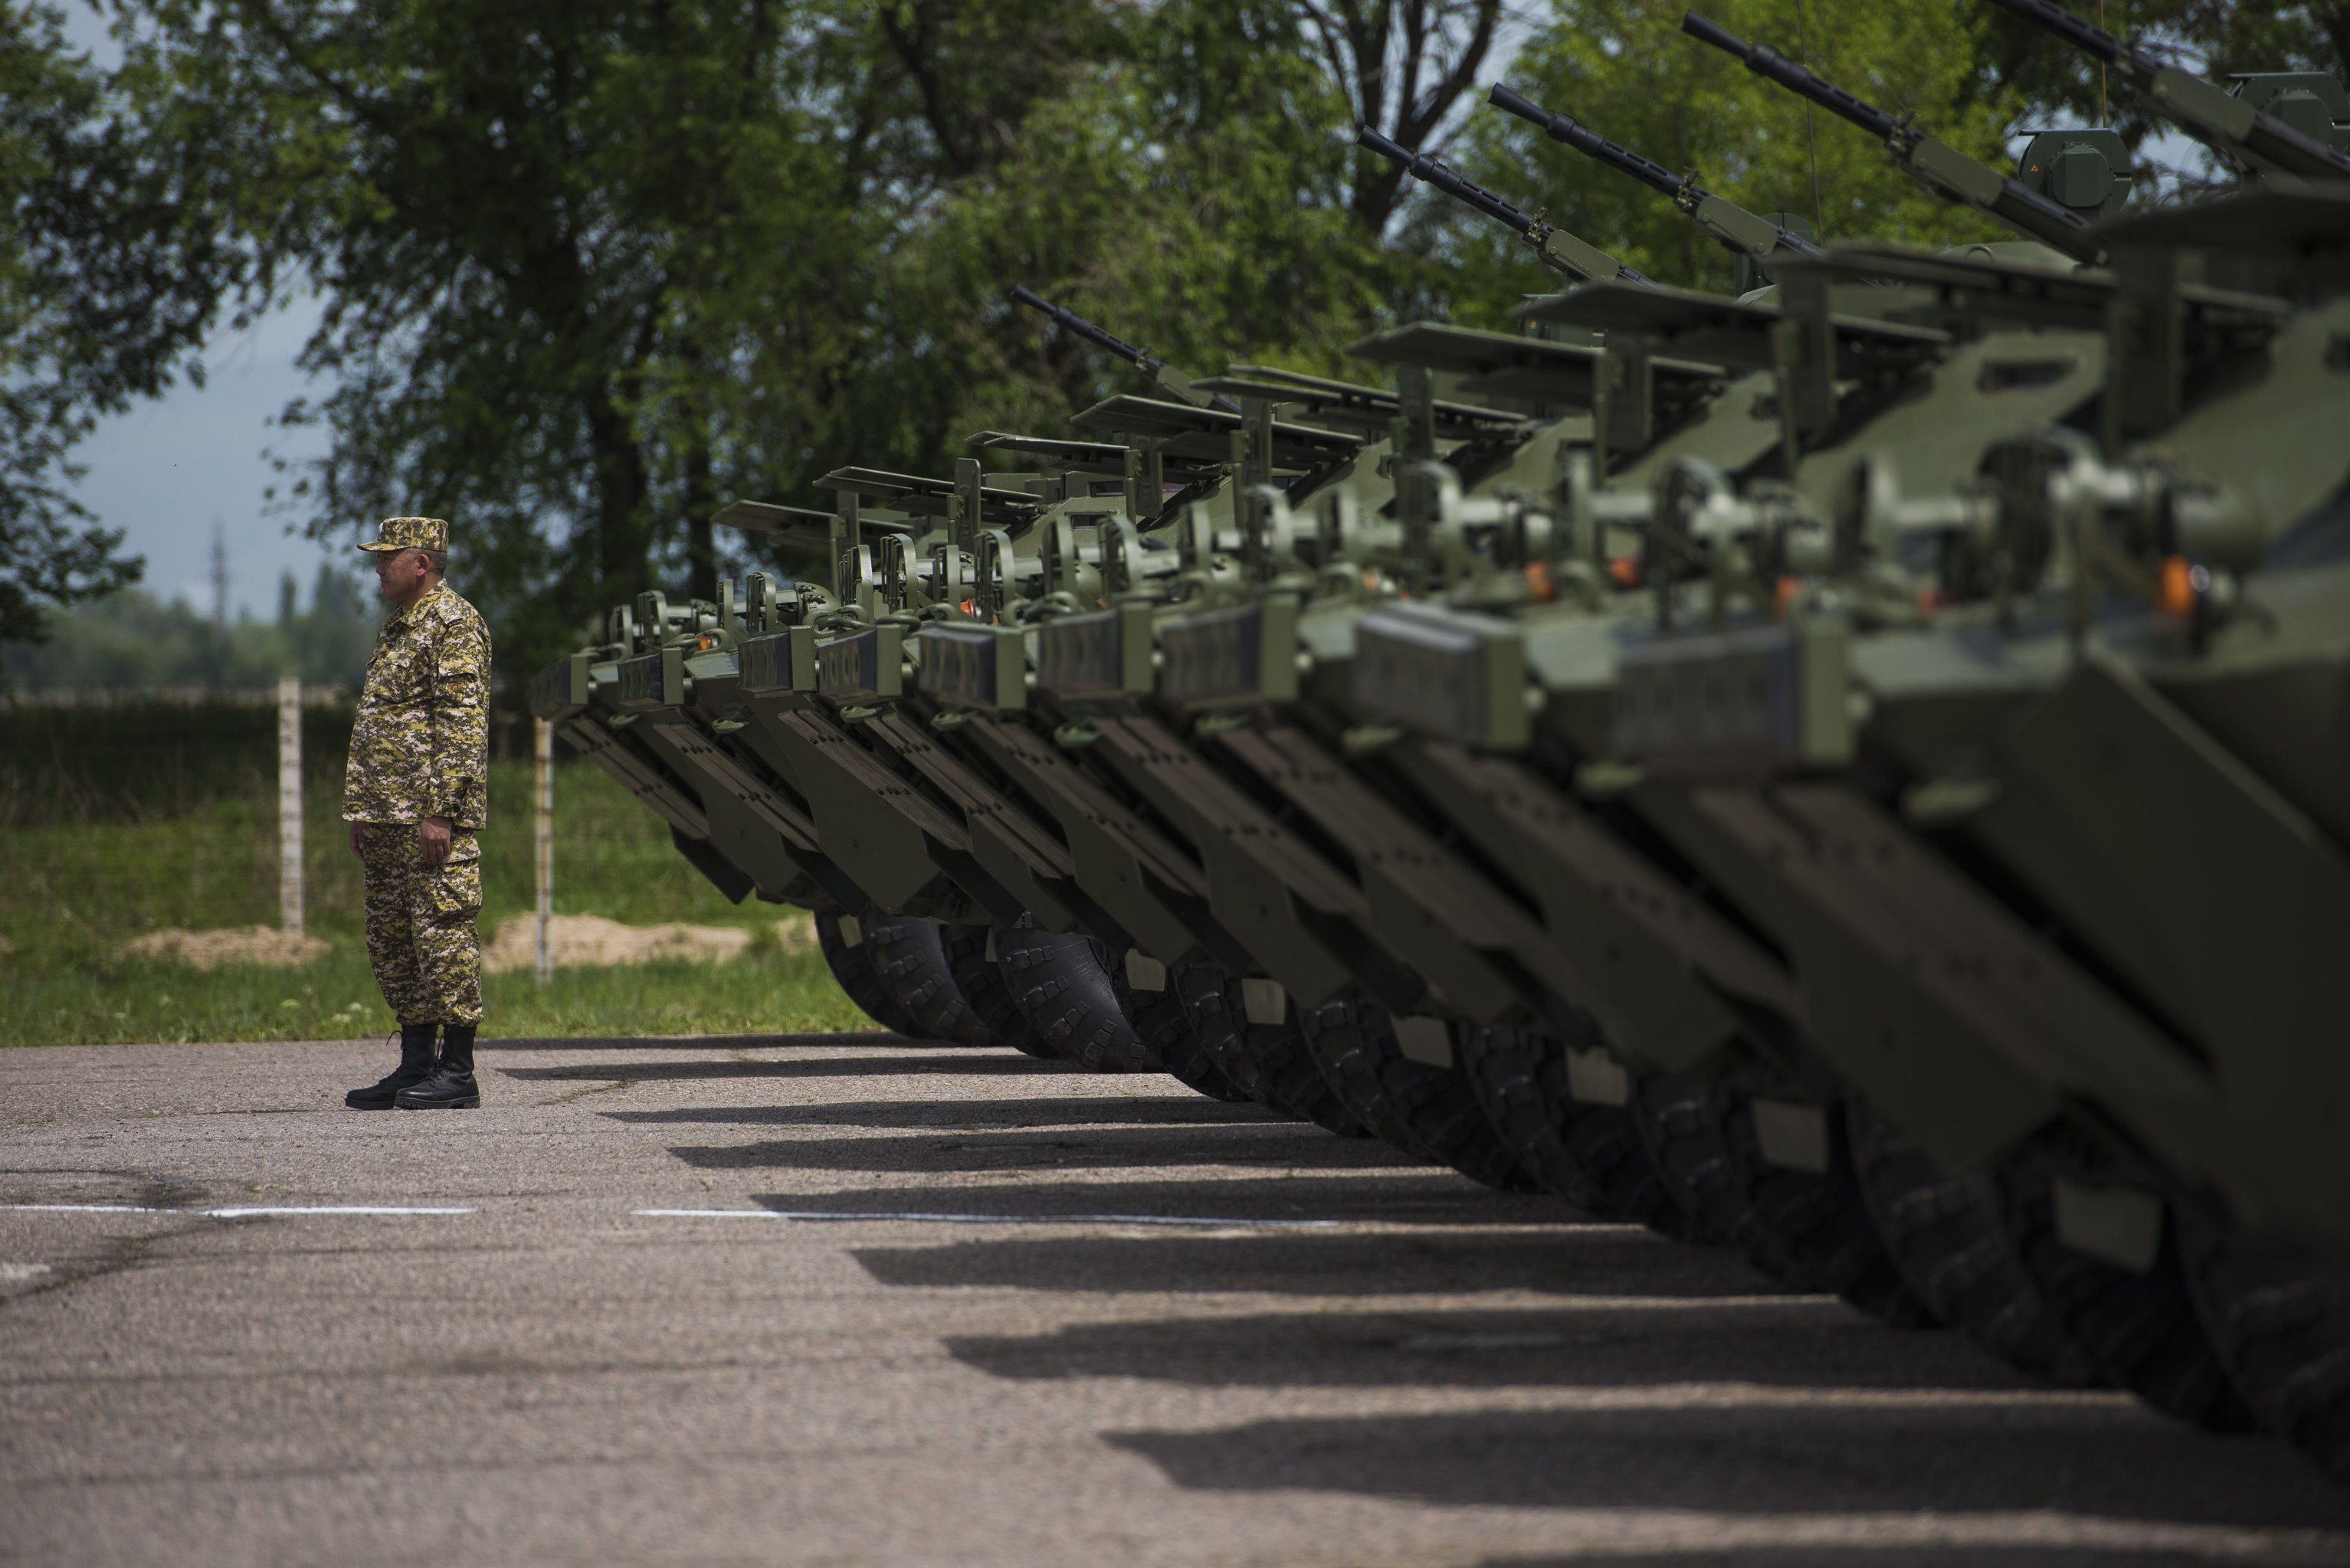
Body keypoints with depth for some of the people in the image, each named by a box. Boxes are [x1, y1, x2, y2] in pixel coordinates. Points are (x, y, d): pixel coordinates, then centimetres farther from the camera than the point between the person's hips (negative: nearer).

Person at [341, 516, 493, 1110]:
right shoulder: (398, 626, 20)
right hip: (386, 818, 10)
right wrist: (360, 813, 20)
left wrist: (441, 812, -23)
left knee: (443, 936, -8)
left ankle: (458, 1074, -7)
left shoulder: (454, 625, -10)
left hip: (430, 818, -10)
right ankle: (415, 1067, 17)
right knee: (393, 944, 11)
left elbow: (463, 726, -17)